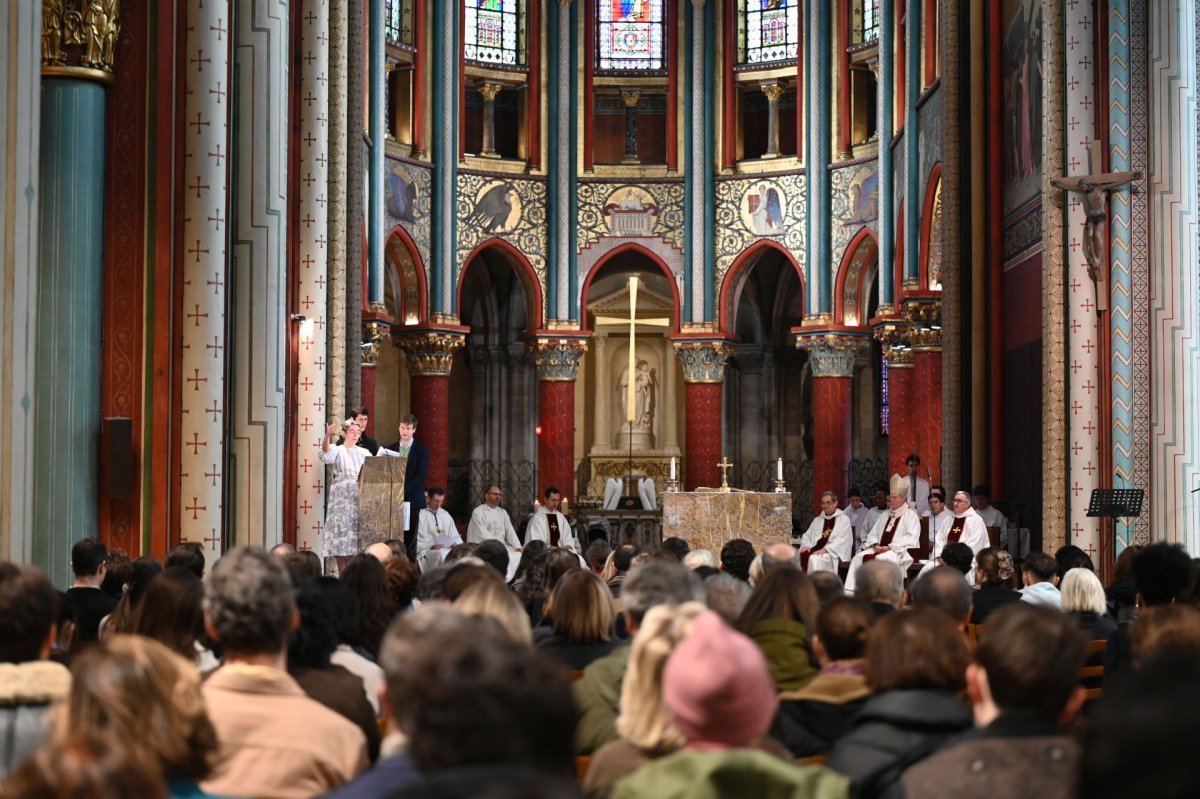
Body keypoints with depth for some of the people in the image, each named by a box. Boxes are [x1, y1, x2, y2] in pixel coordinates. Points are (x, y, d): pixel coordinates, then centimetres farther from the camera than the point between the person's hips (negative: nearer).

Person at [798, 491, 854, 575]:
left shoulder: (843, 519, 7)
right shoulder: (817, 520, 25)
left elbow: (842, 541, -6)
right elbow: (807, 536, 23)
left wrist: (825, 549, -19)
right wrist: (806, 545, -2)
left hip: (833, 552, -5)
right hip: (817, 548, 5)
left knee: (815, 559, -35)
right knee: (800, 556, -27)